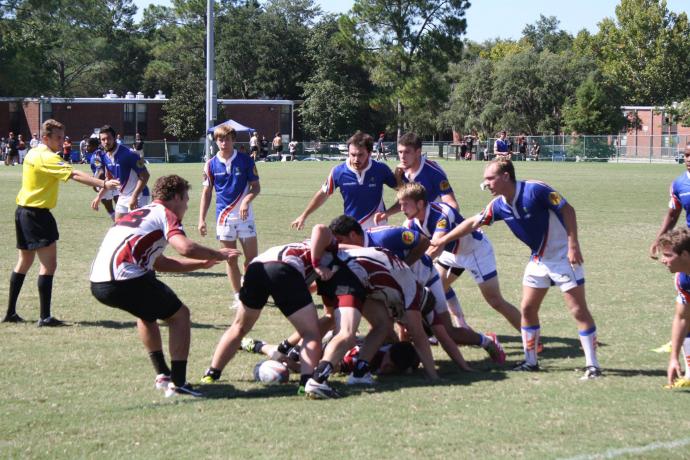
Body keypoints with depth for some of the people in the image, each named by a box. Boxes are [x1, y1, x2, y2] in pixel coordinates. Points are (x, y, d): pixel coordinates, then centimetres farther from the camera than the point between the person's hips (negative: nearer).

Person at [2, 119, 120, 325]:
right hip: (37, 214, -10)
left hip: (23, 211, 10)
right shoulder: (47, 158, -18)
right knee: (49, 264, -9)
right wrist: (103, 184, -39)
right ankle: (45, 317, -12)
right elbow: (74, 175, -31)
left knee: (25, 262, 19)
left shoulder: (33, 154, 11)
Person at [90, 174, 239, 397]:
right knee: (180, 315, 8)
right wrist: (218, 254, 0)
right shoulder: (165, 214, 3)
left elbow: (158, 262, 33)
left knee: (147, 312, 34)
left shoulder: (137, 214, 28)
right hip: (125, 280, -9)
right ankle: (177, 383, 3)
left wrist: (200, 263, 32)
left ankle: (163, 374, 34)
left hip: (97, 283, 9)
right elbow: (186, 247, -16)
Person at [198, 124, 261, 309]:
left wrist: (247, 199, -20)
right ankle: (238, 297, 14)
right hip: (224, 217, 1)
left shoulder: (246, 160, -3)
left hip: (245, 216, -1)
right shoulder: (211, 165, 1)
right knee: (231, 260, 5)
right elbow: (206, 193, 7)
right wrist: (202, 219, 1)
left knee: (252, 259, -1)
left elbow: (256, 186, 1)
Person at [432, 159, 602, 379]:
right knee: (527, 308, 6)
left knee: (578, 310, -8)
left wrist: (573, 244, -24)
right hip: (539, 260, 7)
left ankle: (592, 365, -4)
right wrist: (442, 240, 11)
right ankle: (531, 361, 18)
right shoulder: (499, 205, -2)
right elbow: (473, 222, 9)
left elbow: (567, 210, -20)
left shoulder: (535, 190, -24)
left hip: (563, 257, -7)